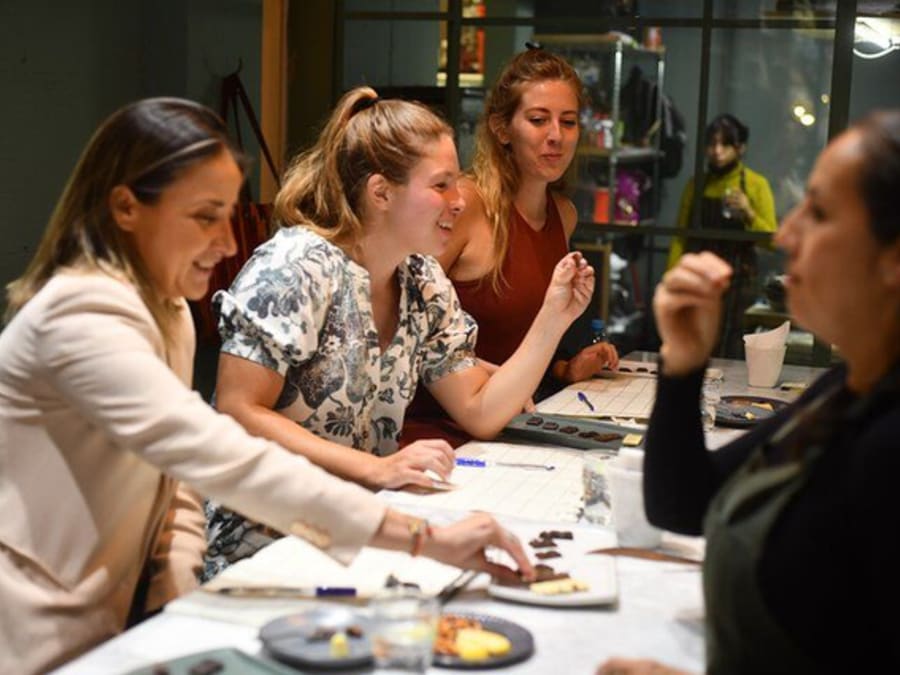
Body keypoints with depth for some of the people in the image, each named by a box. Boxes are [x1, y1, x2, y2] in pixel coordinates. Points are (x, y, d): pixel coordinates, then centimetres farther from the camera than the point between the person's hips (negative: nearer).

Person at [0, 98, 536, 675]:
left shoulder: (166, 313, 9)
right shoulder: (82, 318, -22)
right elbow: (221, 459, -32)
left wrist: (176, 604, -8)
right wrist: (425, 539, -33)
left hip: (110, 623, 8)